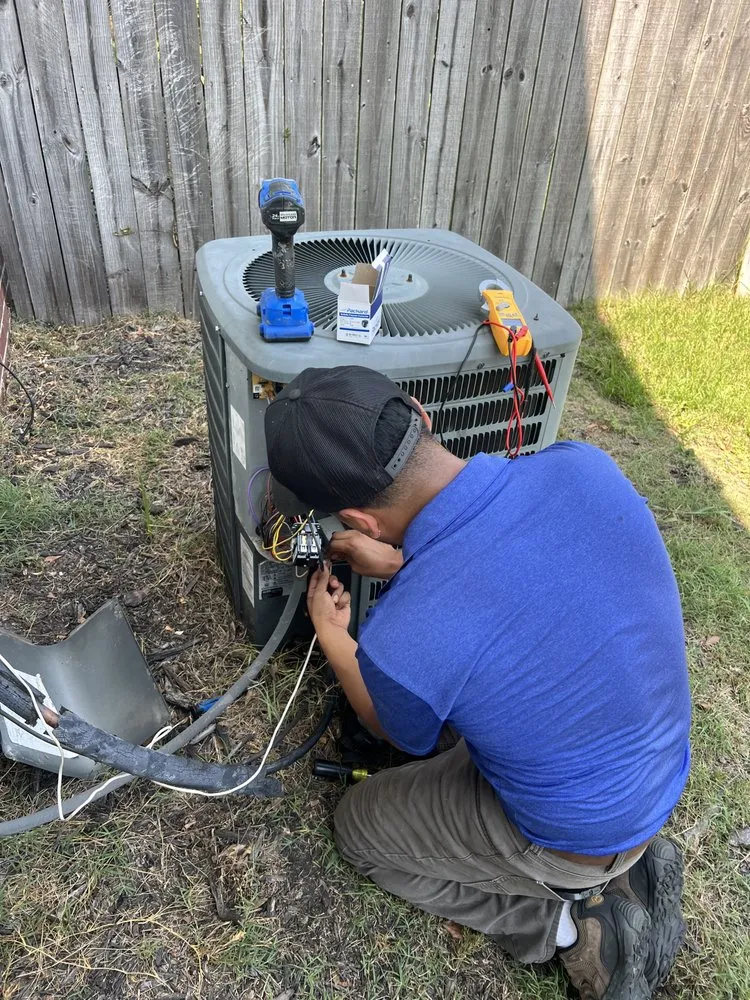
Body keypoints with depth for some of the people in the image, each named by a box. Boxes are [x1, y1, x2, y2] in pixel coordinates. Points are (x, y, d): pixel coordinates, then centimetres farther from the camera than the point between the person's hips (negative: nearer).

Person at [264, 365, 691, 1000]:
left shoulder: (400, 641, -37)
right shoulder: (586, 465, -23)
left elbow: (400, 733, -9)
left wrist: (332, 636, 5)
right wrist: (404, 566, 0)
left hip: (576, 837, -5)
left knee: (358, 826, 17)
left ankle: (570, 929, 10)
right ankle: (626, 869, 18)